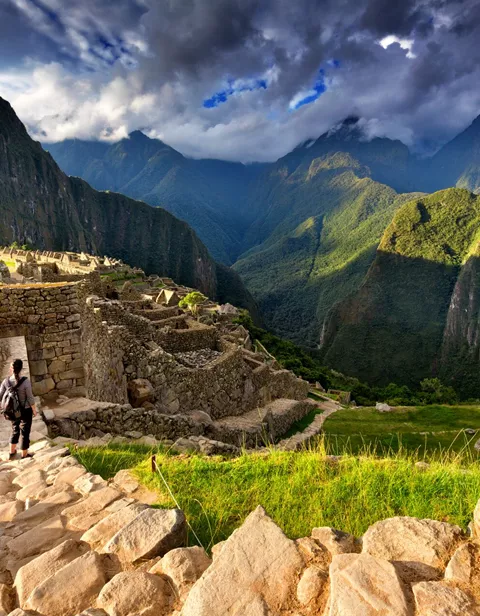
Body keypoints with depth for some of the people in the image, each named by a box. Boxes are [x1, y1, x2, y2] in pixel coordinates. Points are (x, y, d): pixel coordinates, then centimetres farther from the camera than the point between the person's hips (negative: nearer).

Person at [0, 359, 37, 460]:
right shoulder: (26, 381, -26)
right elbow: (30, 398, -18)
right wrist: (34, 410, -3)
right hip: (26, 410, -4)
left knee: (15, 429, 27)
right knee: (25, 431, 14)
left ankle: (12, 452, 41)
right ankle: (24, 454, 29)